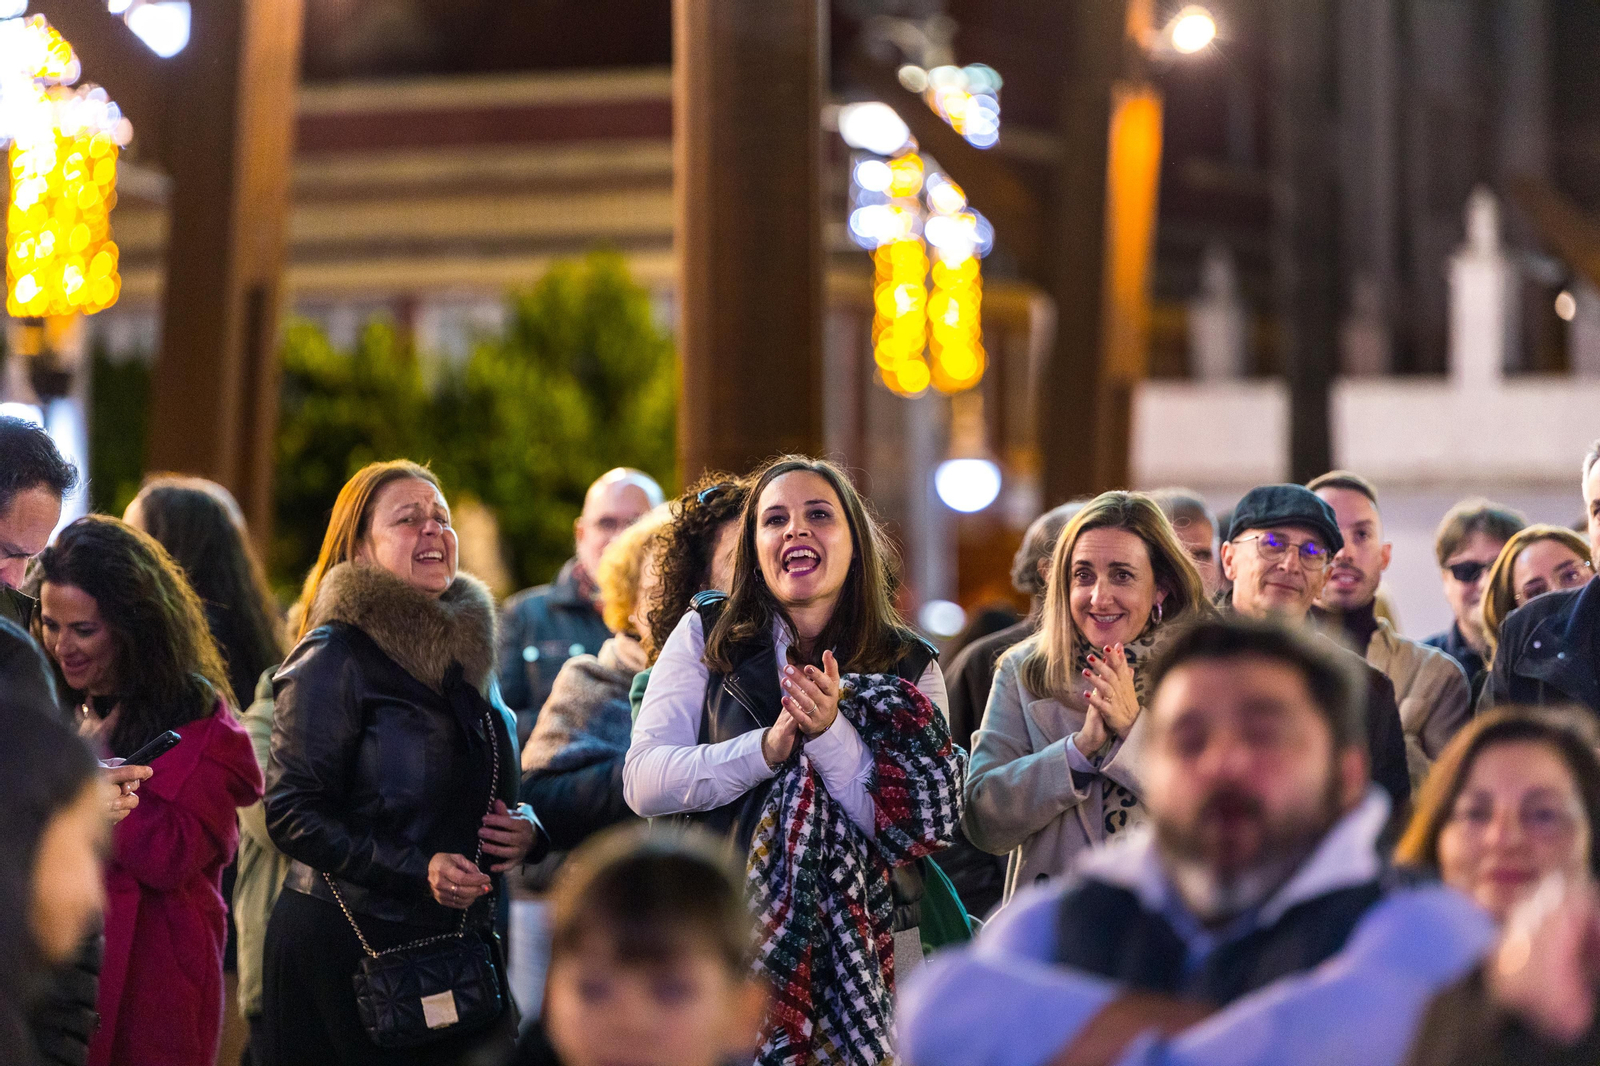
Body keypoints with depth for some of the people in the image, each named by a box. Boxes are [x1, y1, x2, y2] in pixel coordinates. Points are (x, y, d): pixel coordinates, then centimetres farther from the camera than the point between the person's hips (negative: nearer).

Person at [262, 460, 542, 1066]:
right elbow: (292, 811, -13)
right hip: (347, 947, -7)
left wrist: (525, 830, 4)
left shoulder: (467, 648, 16)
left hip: (459, 940, 7)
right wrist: (417, 869, -22)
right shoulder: (335, 657, -7)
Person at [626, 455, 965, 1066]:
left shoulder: (908, 667, 4)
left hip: (853, 948, 0)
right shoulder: (706, 637, 4)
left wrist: (830, 732, -20)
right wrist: (768, 746, -18)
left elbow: (910, 831, -7)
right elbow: (643, 783, -6)